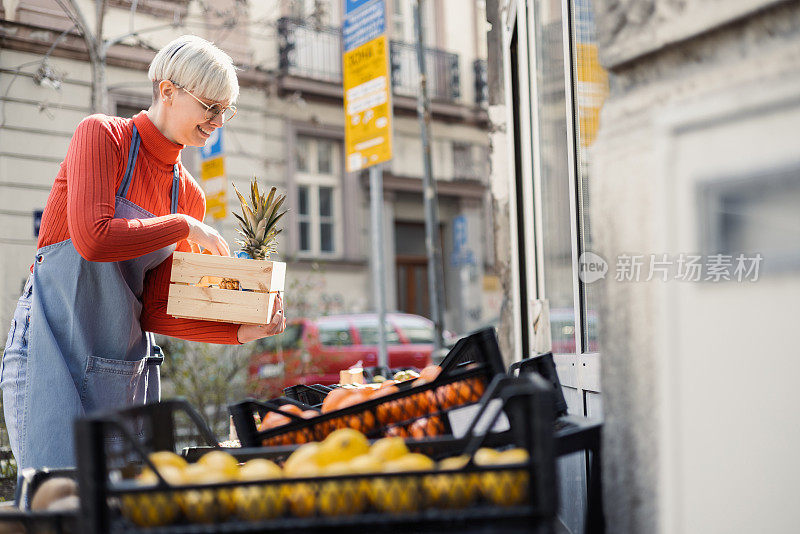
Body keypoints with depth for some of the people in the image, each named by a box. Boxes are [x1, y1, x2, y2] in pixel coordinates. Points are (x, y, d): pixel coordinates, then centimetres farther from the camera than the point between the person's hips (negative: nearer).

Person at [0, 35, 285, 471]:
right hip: (51, 349, -6)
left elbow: (155, 313, 5)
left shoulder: (189, 196, 10)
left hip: (126, 373, 6)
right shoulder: (101, 135, -5)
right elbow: (93, 238, -22)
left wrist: (242, 331, -8)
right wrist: (186, 227, -11)